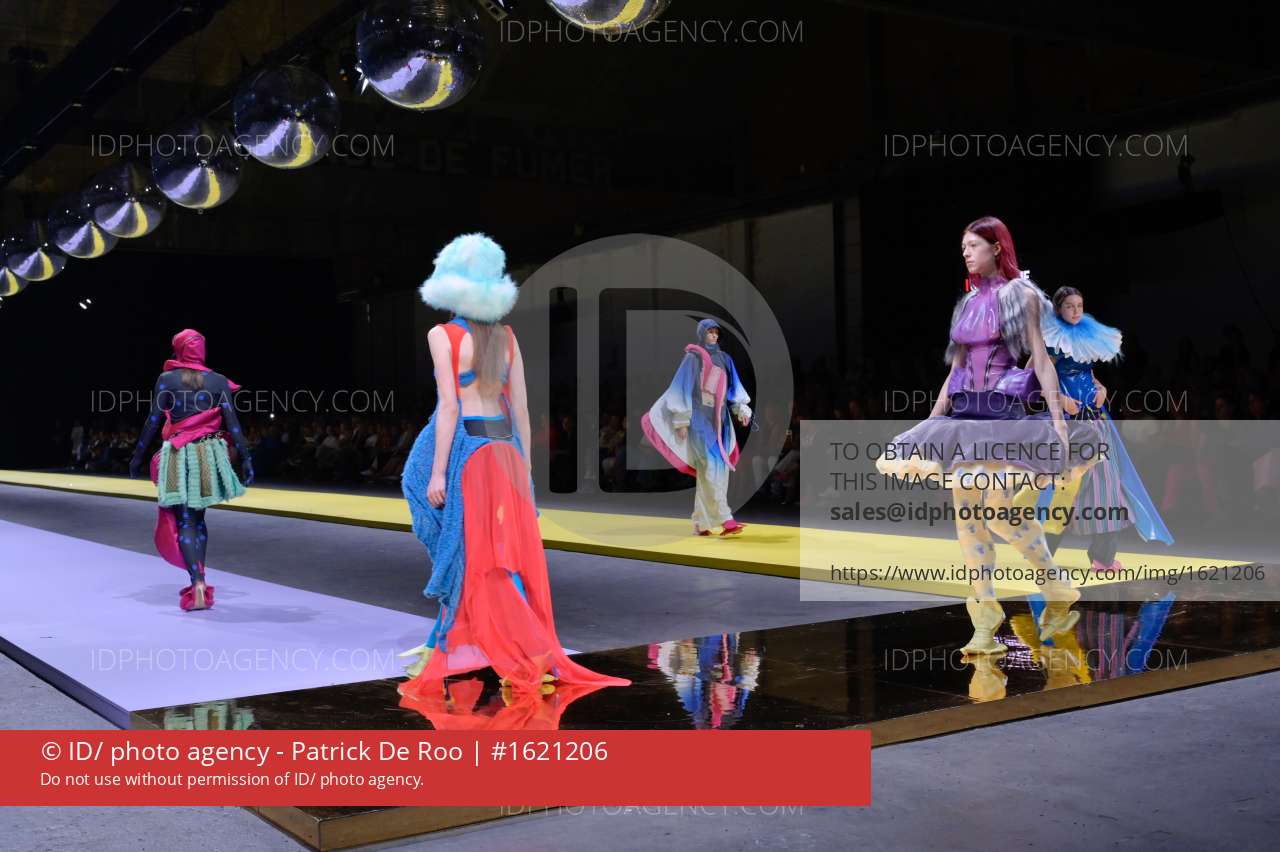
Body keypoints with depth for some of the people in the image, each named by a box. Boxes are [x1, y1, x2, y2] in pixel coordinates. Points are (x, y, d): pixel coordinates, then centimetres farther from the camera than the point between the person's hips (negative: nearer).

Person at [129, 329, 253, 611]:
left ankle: (198, 585, -18)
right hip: (209, 454, 3)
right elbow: (232, 424, -3)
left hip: (179, 456, -2)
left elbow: (152, 422, -3)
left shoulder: (166, 379, -3)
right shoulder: (219, 381, 1)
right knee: (198, 518, 16)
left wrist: (137, 456, 6)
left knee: (184, 522, -1)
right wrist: (246, 458, 0)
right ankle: (199, 582, 16)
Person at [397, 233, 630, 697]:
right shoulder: (507, 337, 7)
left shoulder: (443, 335, -6)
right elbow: (520, 406, 7)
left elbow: (449, 405, -12)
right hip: (503, 446, 5)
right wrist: (523, 468, 13)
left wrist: (438, 471, -10)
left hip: (462, 446, -5)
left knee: (472, 552, 1)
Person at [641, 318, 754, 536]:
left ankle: (701, 523, 9)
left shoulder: (724, 359, 15)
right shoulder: (692, 358, -2)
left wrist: (742, 409, -6)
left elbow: (734, 387, 11)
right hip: (700, 418, -6)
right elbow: (683, 388, -6)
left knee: (719, 469, 3)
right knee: (710, 467, -15)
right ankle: (725, 520, -21)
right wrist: (682, 421, -11)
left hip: (719, 420, 6)